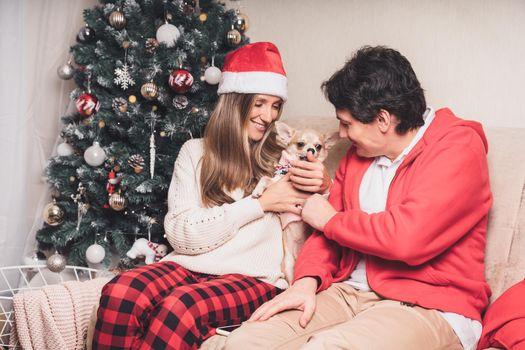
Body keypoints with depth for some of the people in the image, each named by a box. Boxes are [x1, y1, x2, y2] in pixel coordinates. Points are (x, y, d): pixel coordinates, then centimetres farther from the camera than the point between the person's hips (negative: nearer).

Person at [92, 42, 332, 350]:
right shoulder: (196, 152, 12)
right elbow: (181, 234, -1)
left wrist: (324, 187, -10)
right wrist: (261, 204, -5)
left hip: (256, 279, -1)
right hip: (190, 266, 1)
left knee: (180, 306, -33)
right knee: (118, 294, -30)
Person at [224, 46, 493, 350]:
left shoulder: (459, 148, -9)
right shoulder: (359, 154, 17)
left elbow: (408, 238, -22)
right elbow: (329, 230, 16)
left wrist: (331, 219, -6)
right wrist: (307, 281, -5)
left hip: (430, 309, -6)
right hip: (349, 291, 7)